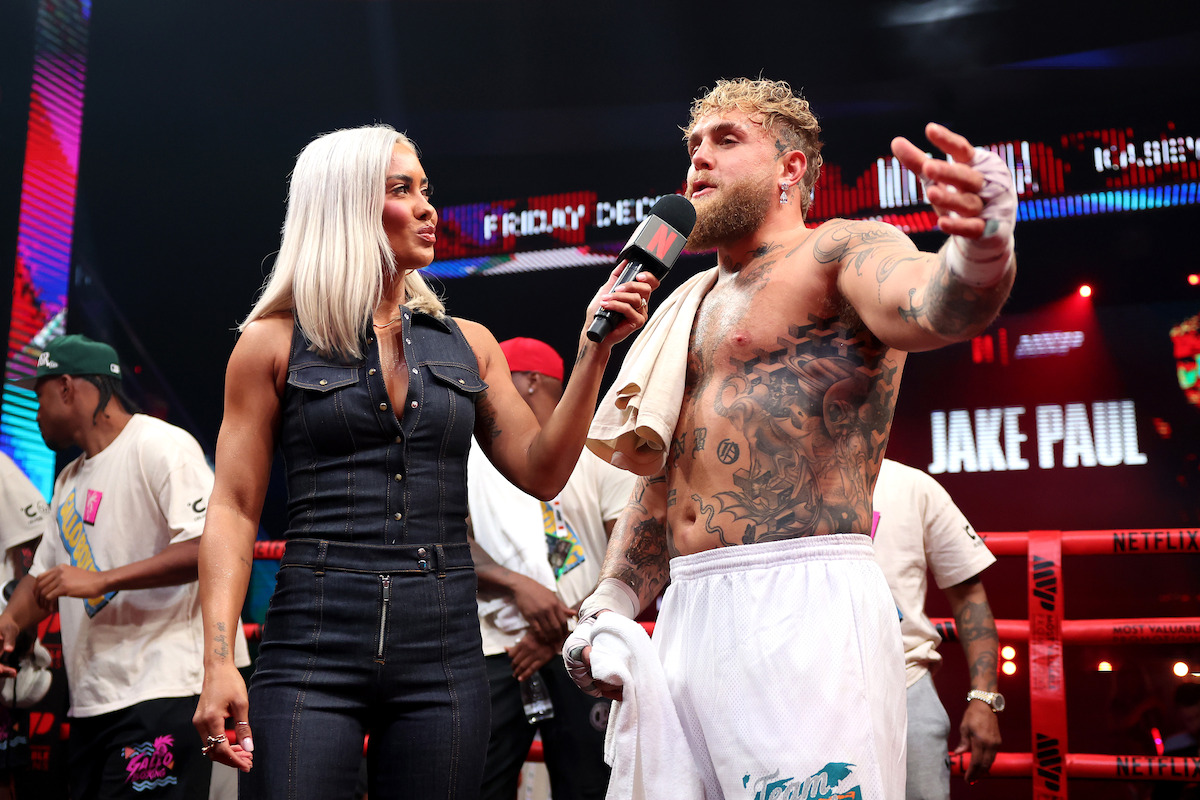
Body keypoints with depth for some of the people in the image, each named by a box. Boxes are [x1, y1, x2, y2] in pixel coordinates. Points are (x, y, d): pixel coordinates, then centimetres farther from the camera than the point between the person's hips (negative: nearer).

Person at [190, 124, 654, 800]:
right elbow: (234, 509, 0)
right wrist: (219, 661, -9)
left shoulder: (468, 345, 12)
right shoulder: (276, 341, 3)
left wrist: (595, 348, -2)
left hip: (444, 647, 3)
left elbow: (542, 473, 6)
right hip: (314, 643, -3)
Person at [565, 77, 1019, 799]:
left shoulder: (840, 252, 0)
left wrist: (979, 254, -45)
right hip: (687, 618, 8)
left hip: (804, 604, -7)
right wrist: (607, 609, 15)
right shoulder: (693, 306, 22)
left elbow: (931, 306, -23)